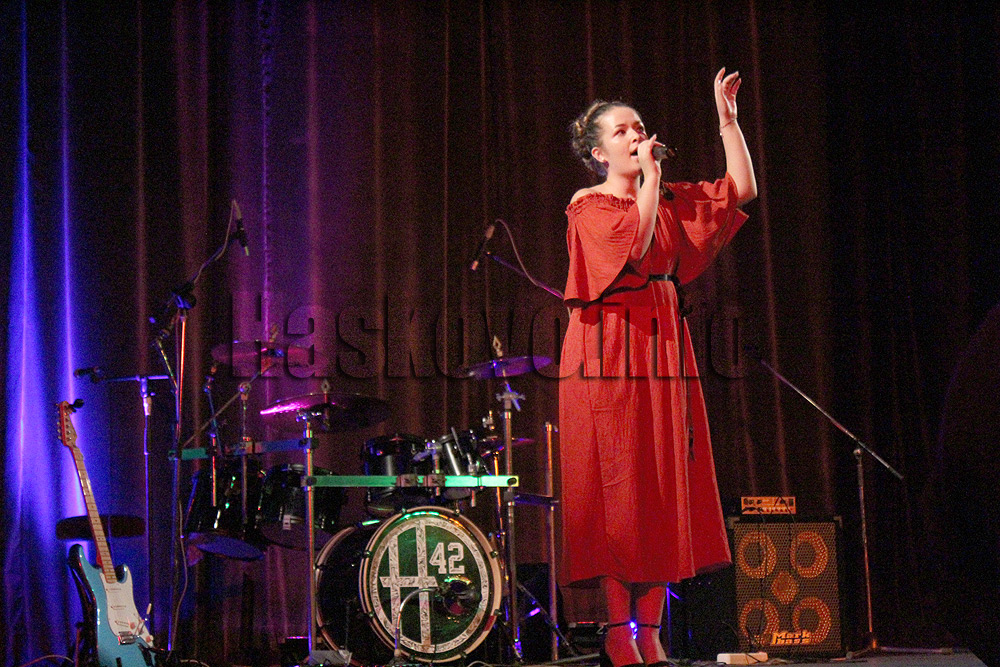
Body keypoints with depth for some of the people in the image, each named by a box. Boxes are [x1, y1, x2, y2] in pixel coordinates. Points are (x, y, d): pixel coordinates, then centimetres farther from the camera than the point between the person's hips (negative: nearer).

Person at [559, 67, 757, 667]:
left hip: (663, 348, 6)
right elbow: (635, 241, -19)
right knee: (616, 486, -7)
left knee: (664, 485, 2)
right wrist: (651, 174, -10)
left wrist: (727, 117, 6)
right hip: (609, 352, -6)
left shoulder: (670, 201, 17)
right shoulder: (588, 208, -1)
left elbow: (743, 188, 11)